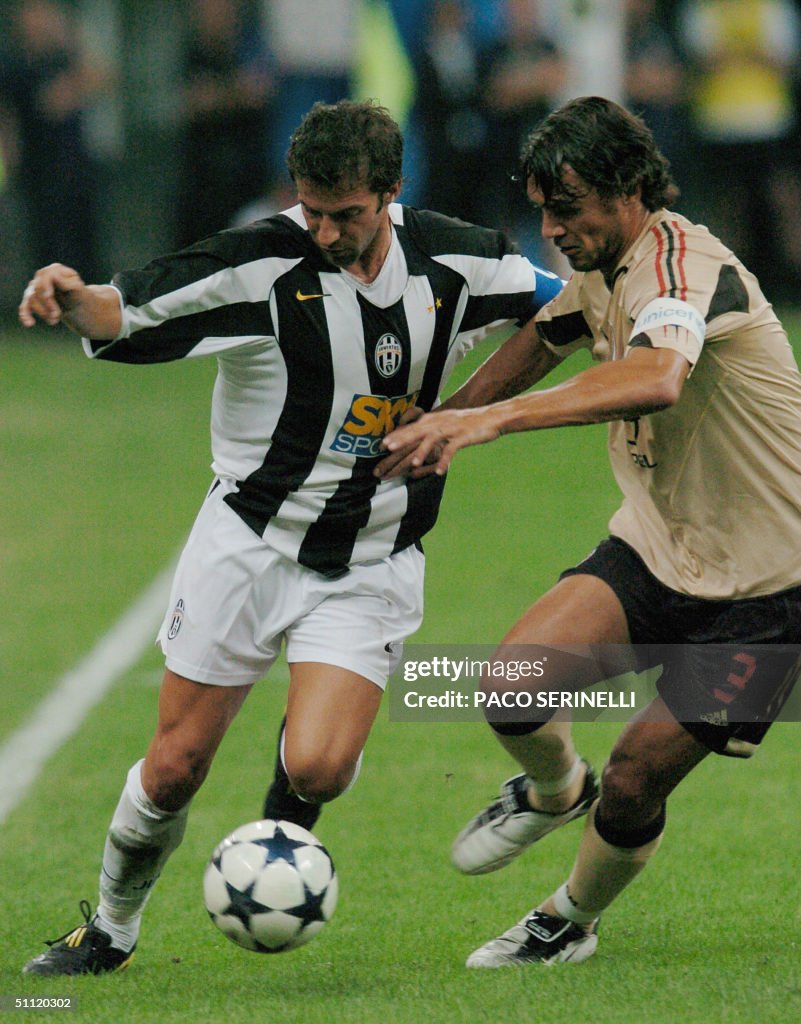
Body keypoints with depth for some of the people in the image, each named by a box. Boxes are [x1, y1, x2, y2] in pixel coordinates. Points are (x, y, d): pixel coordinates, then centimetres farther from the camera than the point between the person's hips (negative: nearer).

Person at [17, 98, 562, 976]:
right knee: (176, 766, 1)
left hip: (370, 565, 1)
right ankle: (111, 930, 26)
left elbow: (553, 295, 14)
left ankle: (292, 807, 17)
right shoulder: (261, 263, -15)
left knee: (320, 767, -20)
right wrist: (74, 298, -39)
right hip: (251, 539, -1)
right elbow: (129, 314, -18)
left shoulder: (447, 260, -5)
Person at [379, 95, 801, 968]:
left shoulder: (686, 270, -27)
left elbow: (656, 379, -49)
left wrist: (491, 418, -57)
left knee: (635, 784, -6)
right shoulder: (604, 270, 0)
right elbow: (542, 339, 23)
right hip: (654, 545, 7)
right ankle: (553, 791, 18)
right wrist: (439, 423, 24)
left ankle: (571, 921, 24)